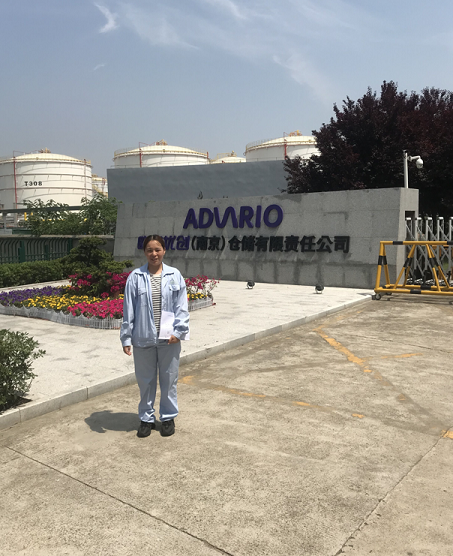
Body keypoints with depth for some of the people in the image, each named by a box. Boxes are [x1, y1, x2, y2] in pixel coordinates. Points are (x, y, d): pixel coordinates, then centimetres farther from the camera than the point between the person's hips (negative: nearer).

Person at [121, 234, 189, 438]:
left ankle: (168, 417, 29)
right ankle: (146, 418, 29)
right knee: (145, 381, 12)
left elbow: (181, 307, 0)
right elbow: (129, 309, -1)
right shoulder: (135, 277, -2)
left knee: (169, 379, 12)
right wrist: (126, 337, -2)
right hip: (143, 338, 0)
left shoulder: (175, 276, -1)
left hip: (169, 338, 0)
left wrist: (178, 331, -9)